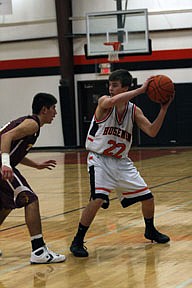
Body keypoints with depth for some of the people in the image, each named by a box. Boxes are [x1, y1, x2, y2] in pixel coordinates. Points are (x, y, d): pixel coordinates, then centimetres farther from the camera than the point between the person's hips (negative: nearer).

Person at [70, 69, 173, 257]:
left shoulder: (134, 111, 1)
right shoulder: (104, 102, -12)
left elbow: (152, 132, -6)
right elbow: (112, 101, -36)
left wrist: (164, 109, -15)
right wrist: (142, 90, -35)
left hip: (121, 162, 5)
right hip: (100, 159, -5)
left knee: (147, 197, 8)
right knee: (98, 200, -25)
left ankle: (150, 231, 37)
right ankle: (77, 242, -11)